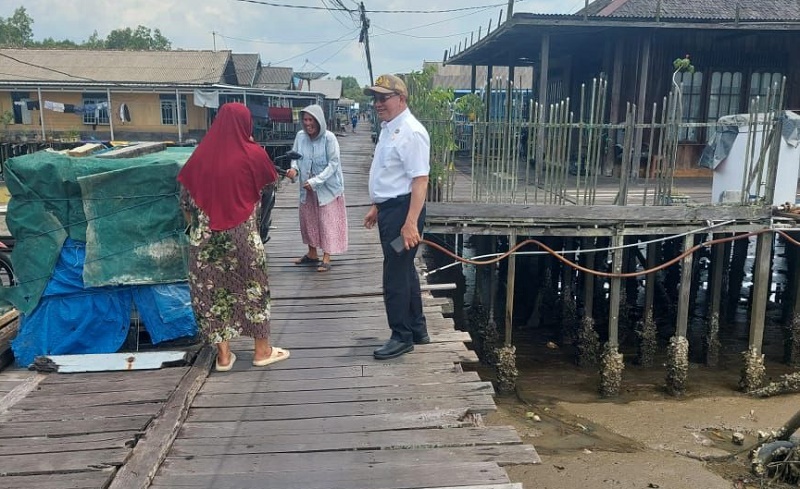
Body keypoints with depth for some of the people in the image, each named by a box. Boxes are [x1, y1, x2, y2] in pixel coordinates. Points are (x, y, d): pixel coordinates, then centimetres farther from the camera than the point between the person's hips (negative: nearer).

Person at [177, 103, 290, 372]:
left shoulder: (201, 154, 1)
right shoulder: (253, 154, -7)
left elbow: (185, 198, 5)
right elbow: (270, 181, 11)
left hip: (205, 236, 3)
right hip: (242, 235, -2)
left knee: (213, 290, 11)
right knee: (253, 287, 12)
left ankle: (223, 355, 18)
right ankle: (262, 350, 21)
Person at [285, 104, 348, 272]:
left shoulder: (329, 138, -18)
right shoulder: (300, 136, -5)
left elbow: (333, 164, -19)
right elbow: (295, 156, 4)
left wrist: (315, 181, -25)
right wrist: (294, 168, -19)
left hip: (327, 187, -5)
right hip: (307, 187, 5)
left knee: (327, 222, 0)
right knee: (308, 220, 15)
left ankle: (326, 258, 9)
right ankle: (312, 254, 32)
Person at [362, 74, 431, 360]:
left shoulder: (411, 132, -18)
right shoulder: (388, 128, 13)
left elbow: (420, 180, -24)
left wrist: (411, 223, -29)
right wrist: (376, 207, 26)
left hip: (403, 210, -10)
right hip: (389, 209, 10)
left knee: (396, 275, -2)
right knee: (404, 271, 18)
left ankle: (402, 337, 13)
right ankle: (417, 330, 32)